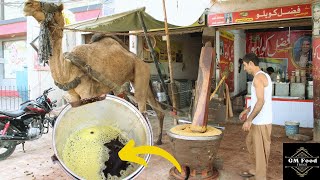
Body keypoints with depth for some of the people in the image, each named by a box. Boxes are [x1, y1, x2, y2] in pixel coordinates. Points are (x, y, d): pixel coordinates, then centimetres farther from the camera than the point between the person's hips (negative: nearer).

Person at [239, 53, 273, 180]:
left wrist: (249, 120, -24)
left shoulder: (258, 77, -19)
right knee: (250, 142, 23)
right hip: (258, 121, 10)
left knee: (260, 149, 2)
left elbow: (260, 102, -26)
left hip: (261, 121, -10)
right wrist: (247, 110, 22)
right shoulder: (263, 76, 13)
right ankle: (258, 169, 37)